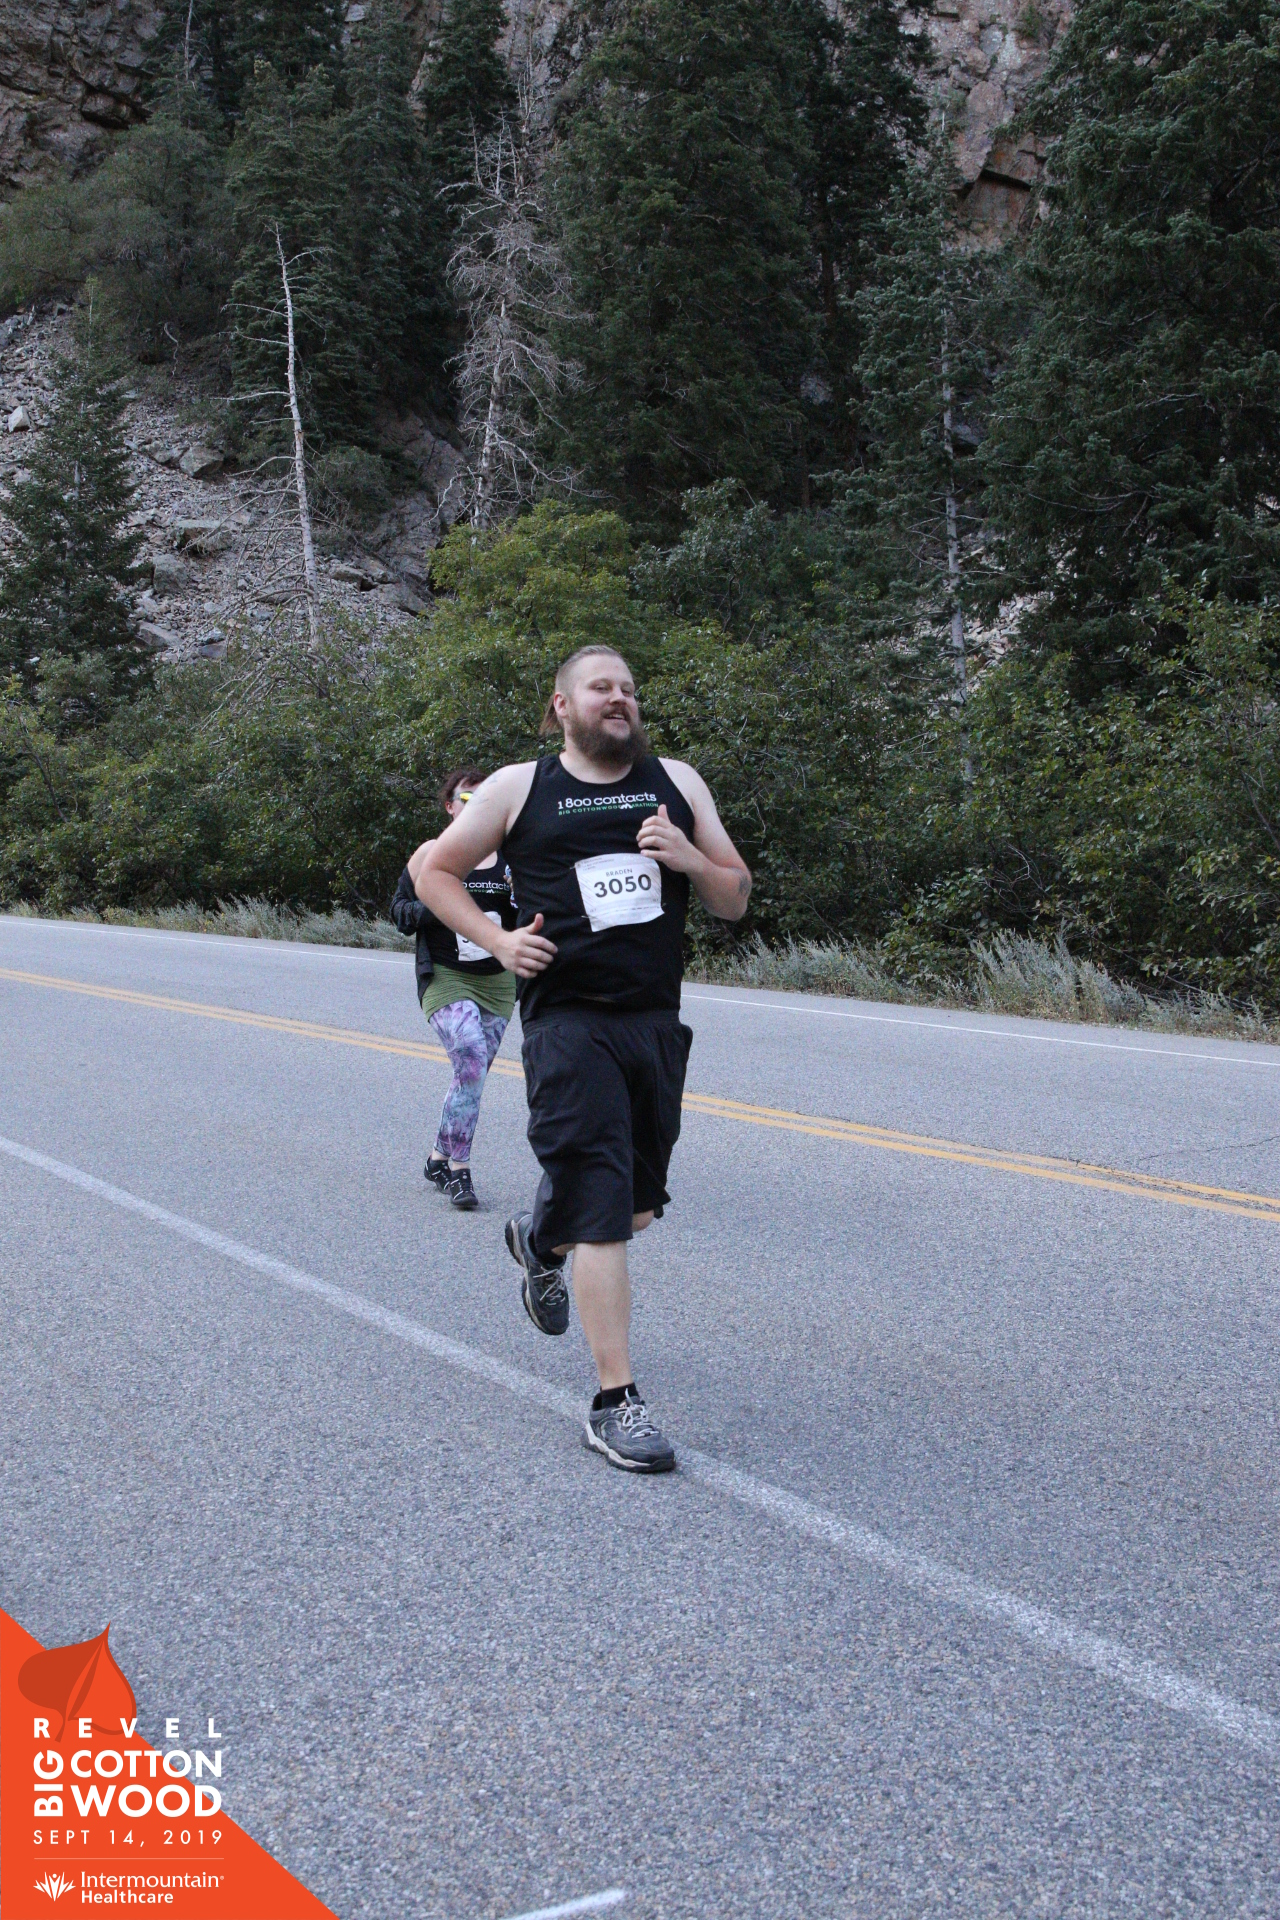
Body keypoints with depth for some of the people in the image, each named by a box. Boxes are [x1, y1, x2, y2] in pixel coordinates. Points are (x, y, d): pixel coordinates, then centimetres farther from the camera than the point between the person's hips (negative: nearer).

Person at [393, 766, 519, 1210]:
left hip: (497, 982, 4)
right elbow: (399, 911, 2)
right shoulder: (431, 854, -1)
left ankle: (439, 1158, 28)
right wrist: (437, 907, -17)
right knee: (471, 1062, -22)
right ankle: (458, 1169, -14)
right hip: (445, 979, -4)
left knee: (473, 1073, 9)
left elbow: (521, 924, 14)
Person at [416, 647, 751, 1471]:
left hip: (657, 1020, 5)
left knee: (639, 1203, 17)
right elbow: (435, 871, 11)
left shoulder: (676, 783, 10)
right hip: (569, 1022, -5)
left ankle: (540, 1240, 49)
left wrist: (689, 858, -9)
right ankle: (617, 1403, -3)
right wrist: (498, 941, -5)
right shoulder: (518, 789, 2)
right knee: (601, 1210, -10)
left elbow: (737, 900, 12)